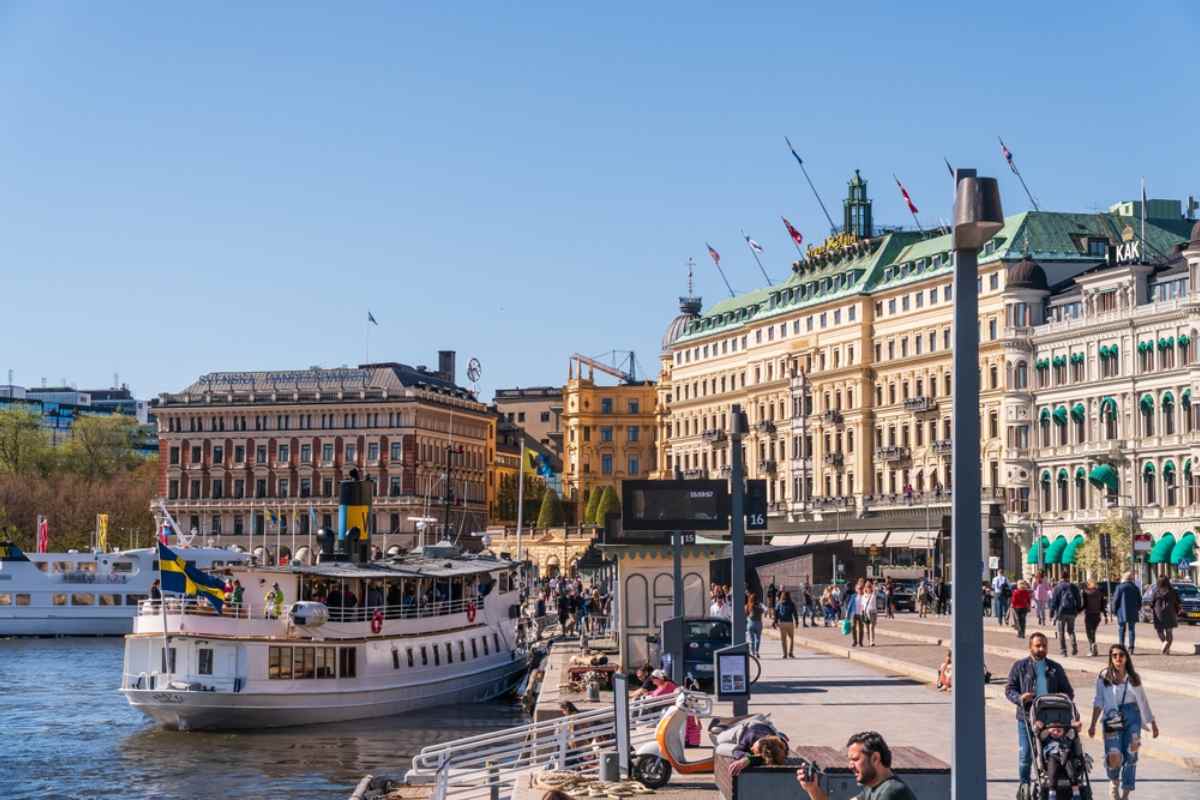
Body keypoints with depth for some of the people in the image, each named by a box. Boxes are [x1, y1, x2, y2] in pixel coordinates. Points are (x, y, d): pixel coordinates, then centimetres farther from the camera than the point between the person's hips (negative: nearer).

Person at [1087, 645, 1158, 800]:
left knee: (1130, 756, 0)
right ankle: (1114, 781, 21)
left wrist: (1152, 723, 14)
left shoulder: (1134, 678, 3)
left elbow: (1143, 702, 12)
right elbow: (1098, 702, 3)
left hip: (1132, 718, 2)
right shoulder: (1104, 677, -2)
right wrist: (1093, 724, 1)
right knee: (1114, 757, -14)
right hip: (1112, 719, -2)